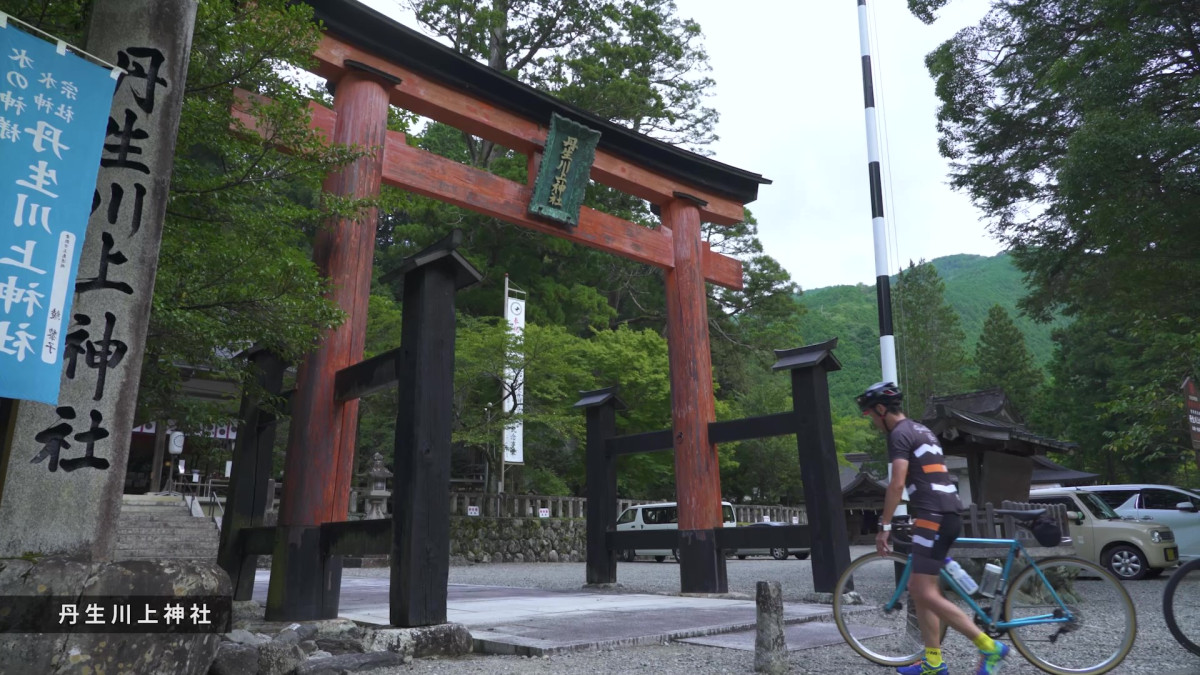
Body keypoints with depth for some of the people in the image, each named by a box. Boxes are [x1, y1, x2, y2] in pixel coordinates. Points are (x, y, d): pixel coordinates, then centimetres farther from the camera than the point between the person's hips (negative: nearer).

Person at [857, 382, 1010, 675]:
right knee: (918, 588, 14)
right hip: (946, 515, 10)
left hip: (934, 517, -10)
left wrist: (884, 526, -14)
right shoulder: (920, 430, 21)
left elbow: (897, 484, -18)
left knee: (925, 593, -9)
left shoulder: (899, 434, -10)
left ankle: (990, 647, -5)